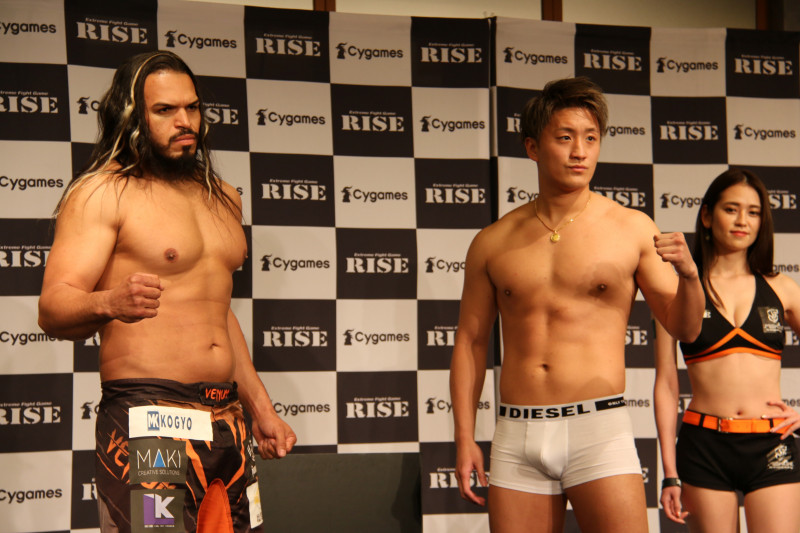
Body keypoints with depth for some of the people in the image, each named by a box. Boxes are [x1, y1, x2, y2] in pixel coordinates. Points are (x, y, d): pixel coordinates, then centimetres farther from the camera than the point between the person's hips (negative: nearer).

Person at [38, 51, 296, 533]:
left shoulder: (222, 199, 19)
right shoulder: (101, 193, -3)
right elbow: (53, 308, -14)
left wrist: (261, 407, 27)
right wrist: (109, 303, -34)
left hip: (229, 421, 7)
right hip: (150, 423, -6)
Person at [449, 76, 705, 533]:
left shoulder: (632, 229, 4)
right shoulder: (493, 243, 8)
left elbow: (685, 330, 5)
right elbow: (470, 341, 13)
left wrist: (689, 275, -17)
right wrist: (465, 438, 6)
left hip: (600, 431, -2)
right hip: (517, 436, 2)